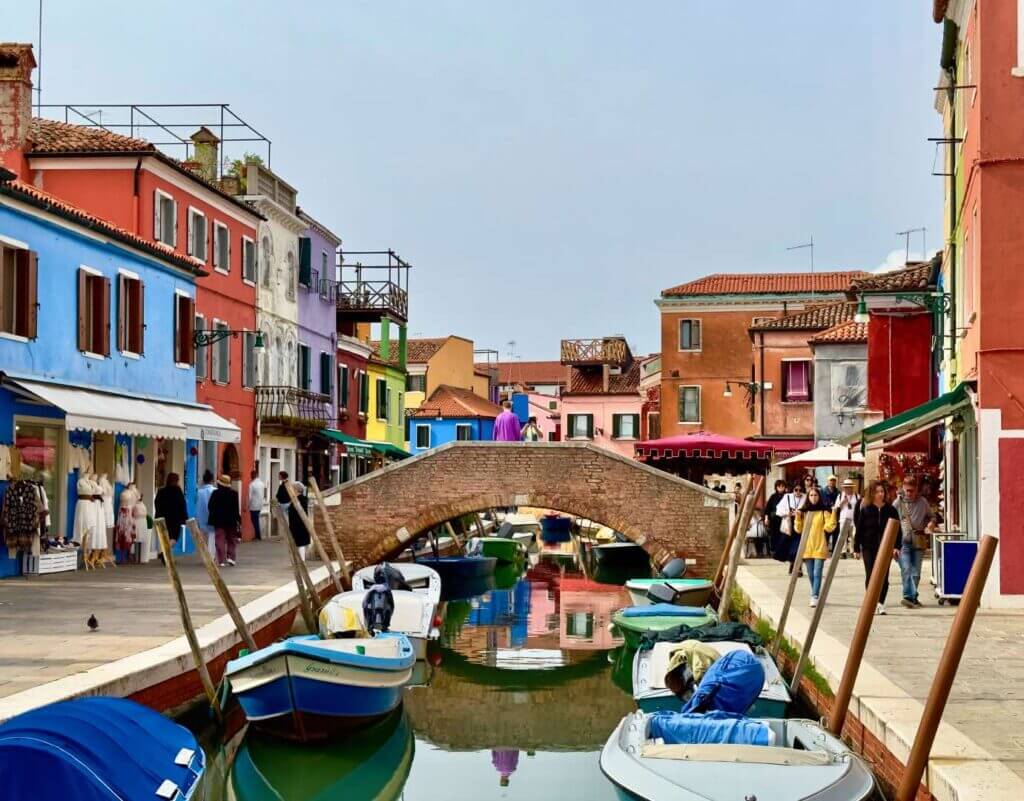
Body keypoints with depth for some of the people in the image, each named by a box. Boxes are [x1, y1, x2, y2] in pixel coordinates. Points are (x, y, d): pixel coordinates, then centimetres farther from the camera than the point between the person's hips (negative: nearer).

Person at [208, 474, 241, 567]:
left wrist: (212, 518, 7)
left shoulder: (216, 493, -7)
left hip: (219, 521, -1)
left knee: (220, 541, 2)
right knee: (232, 540, 15)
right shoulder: (234, 494, -4)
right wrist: (238, 519, 1)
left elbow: (211, 507, -5)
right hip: (231, 521, 1)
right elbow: (236, 508, -5)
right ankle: (230, 557, 1)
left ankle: (222, 560, -2)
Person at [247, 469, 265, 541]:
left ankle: (258, 536, 4)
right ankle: (258, 535, 18)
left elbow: (250, 496, -15)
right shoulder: (261, 483, 3)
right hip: (260, 505, 6)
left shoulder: (252, 484, -16)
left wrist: (248, 505, -6)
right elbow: (262, 494, 8)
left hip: (253, 506, -6)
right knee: (257, 521, 15)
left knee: (255, 521, 2)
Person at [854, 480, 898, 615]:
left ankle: (880, 603, 6)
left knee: (884, 576, 0)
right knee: (870, 575, 1)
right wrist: (857, 548, -1)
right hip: (869, 547, -1)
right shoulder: (865, 509, 1)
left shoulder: (890, 509, 5)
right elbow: (859, 529, 2)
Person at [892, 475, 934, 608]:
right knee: (906, 570, -16)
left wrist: (931, 523, -3)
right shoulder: (898, 503, 2)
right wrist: (893, 545, -3)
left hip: (919, 542, 2)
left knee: (916, 572, 6)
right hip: (903, 543, -2)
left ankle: (912, 597, 16)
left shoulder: (923, 502, 8)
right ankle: (910, 596, -21)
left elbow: (931, 516, 23)